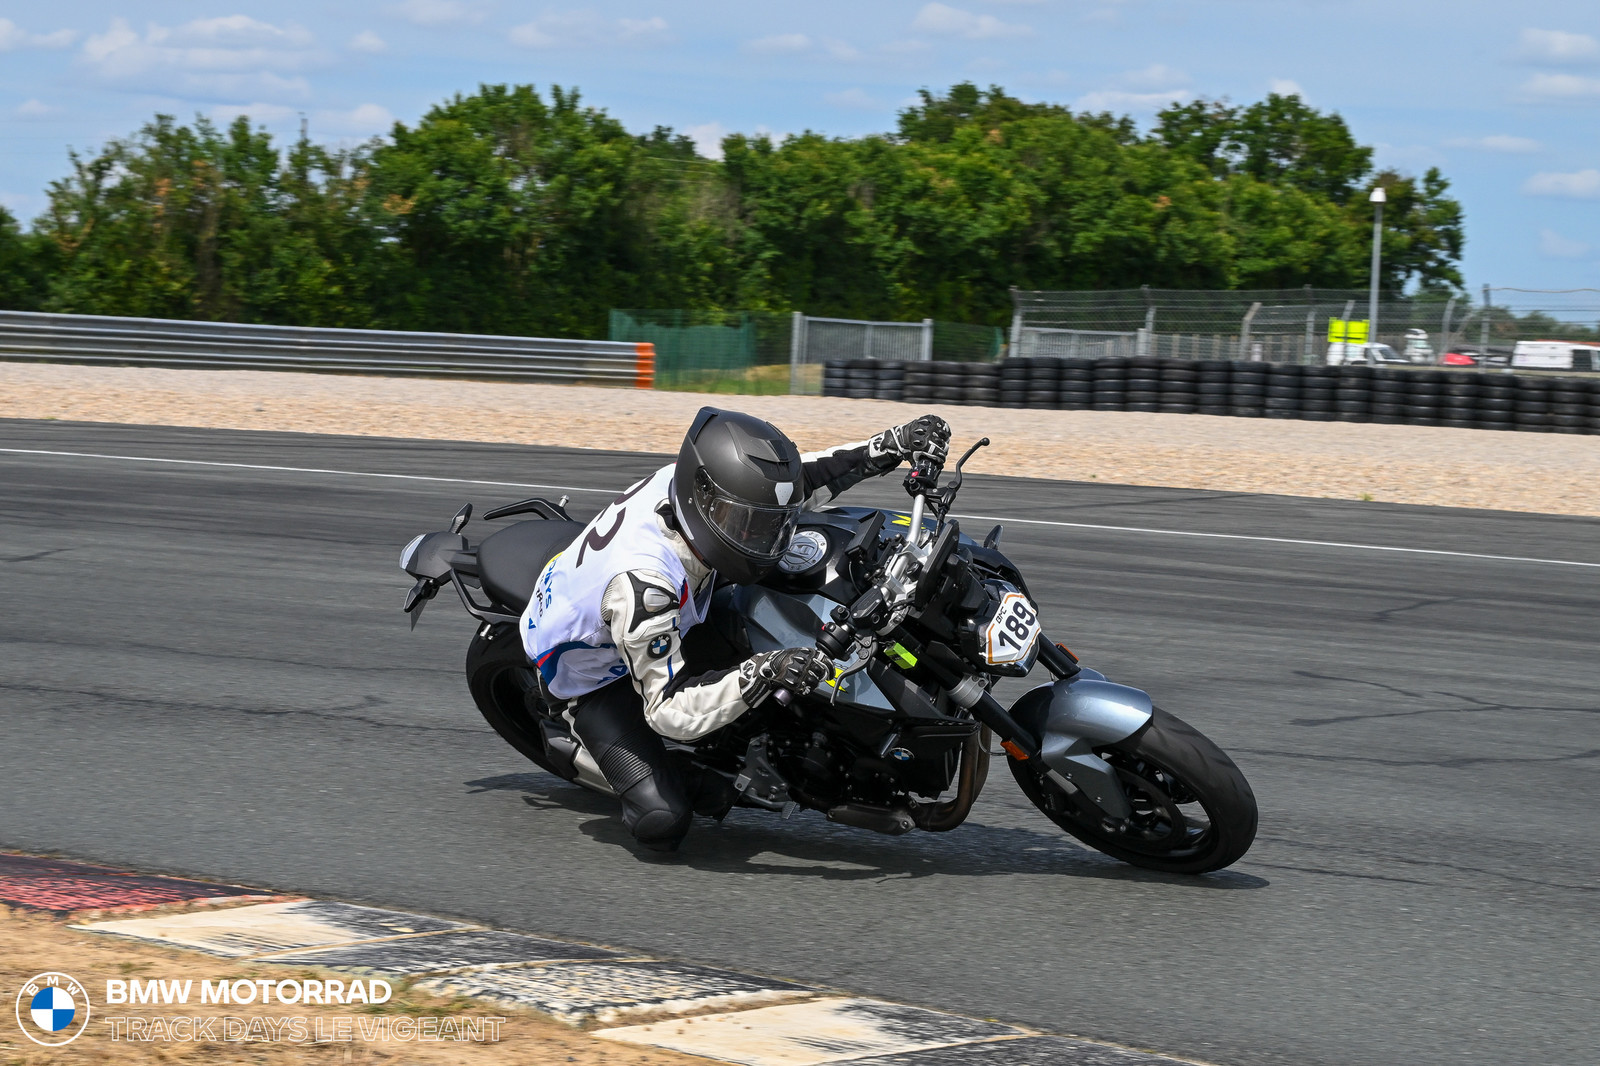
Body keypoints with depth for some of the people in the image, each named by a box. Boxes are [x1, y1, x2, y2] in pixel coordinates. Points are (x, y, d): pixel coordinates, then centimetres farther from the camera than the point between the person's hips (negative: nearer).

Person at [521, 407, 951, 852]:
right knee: (663, 822, -22)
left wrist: (893, 444, -18)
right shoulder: (642, 583, -45)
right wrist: (763, 674, -50)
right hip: (592, 676, -7)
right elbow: (669, 711, -38)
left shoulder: (692, 481, -24)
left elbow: (807, 477, -7)